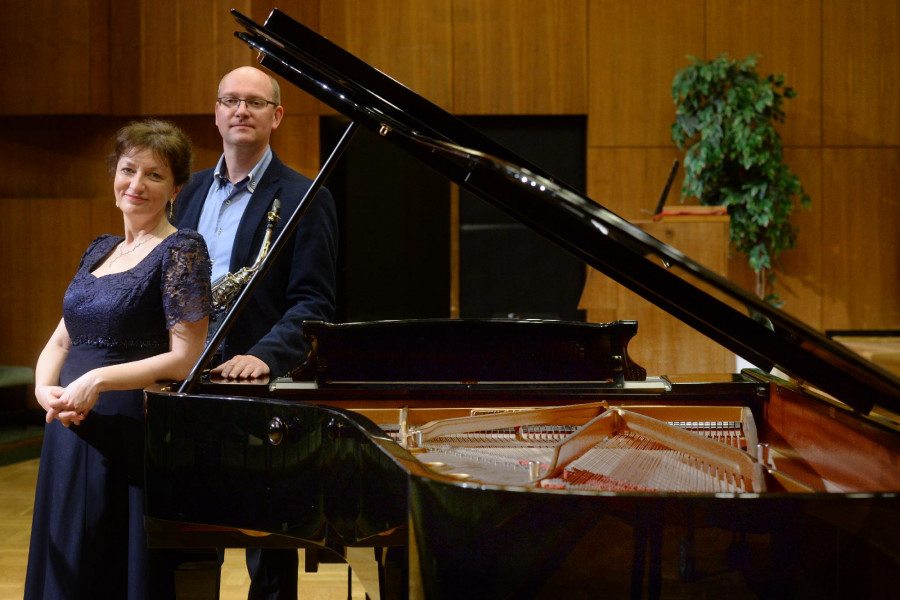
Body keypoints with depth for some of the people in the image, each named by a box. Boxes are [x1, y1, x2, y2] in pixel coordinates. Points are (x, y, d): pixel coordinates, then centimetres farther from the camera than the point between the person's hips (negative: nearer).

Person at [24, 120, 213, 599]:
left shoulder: (181, 251, -8)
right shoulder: (99, 251, 14)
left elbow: (185, 359, -14)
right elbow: (60, 341, 16)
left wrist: (98, 380, -20)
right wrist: (45, 389, -4)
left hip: (133, 437, -7)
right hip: (72, 432, 7)